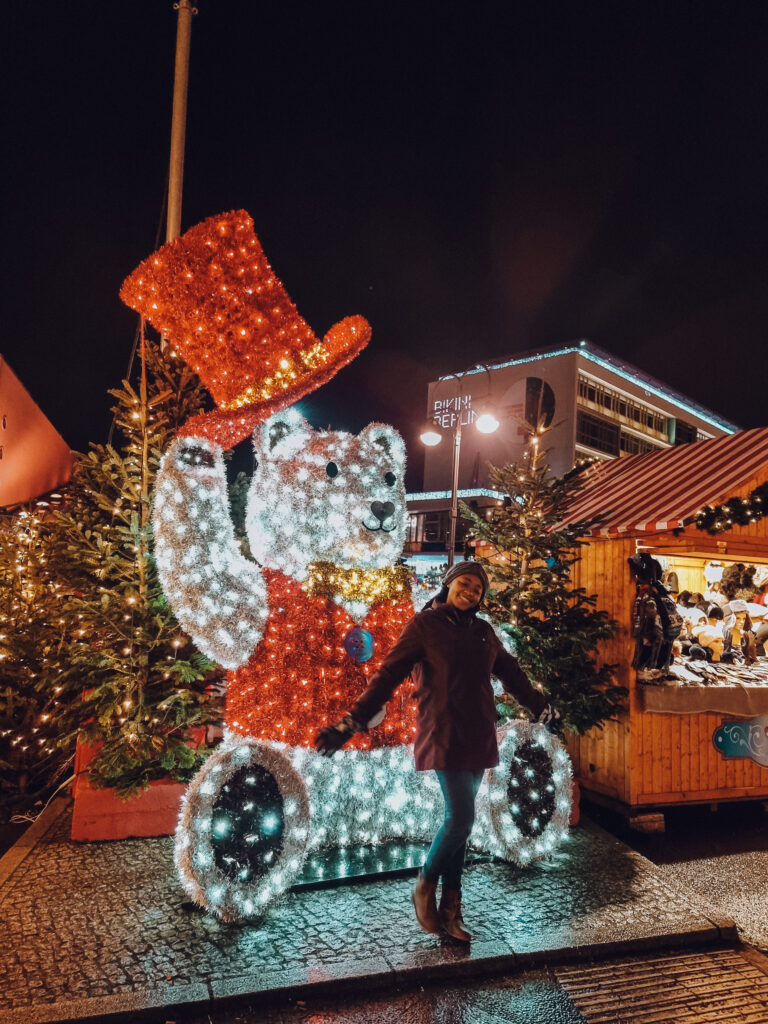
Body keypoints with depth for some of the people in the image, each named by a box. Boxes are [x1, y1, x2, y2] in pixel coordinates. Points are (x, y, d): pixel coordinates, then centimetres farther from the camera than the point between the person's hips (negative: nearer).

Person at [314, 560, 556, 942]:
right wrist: (352, 722, -18)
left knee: (459, 820, 10)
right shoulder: (425, 624, -6)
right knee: (461, 819, -9)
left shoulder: (483, 631, 10)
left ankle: (449, 910, 23)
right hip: (444, 736, -5)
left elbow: (512, 674, 22)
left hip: (479, 737, 5)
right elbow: (388, 675, -11)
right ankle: (425, 888, 17)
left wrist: (543, 709, 30)